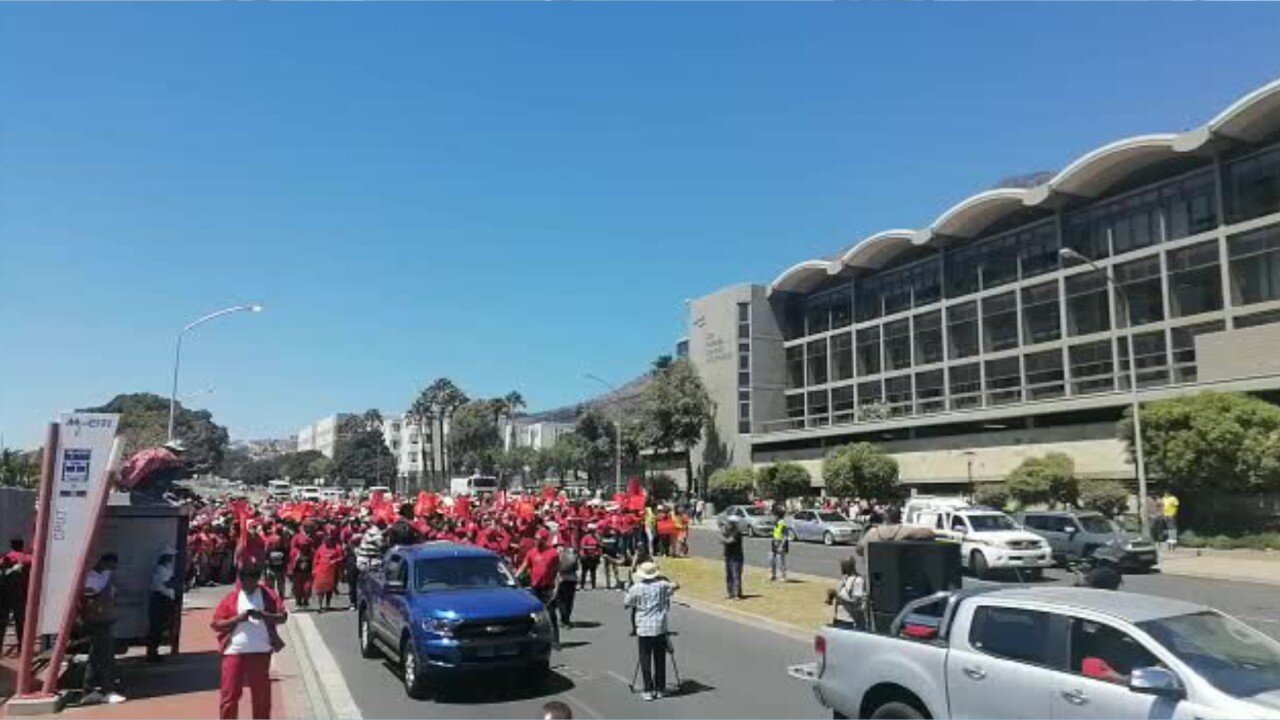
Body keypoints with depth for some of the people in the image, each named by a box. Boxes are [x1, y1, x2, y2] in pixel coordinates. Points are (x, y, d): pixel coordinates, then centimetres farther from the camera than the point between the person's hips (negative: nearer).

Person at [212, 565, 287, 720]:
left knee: (261, 692, 10)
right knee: (229, 692, -2)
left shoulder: (268, 595, 3)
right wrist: (237, 619, -16)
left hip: (260, 651, 1)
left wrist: (264, 616, -17)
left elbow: (282, 617, 0)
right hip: (234, 651, 0)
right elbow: (216, 624, 1)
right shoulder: (231, 597, 3)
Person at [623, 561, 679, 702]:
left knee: (645, 660, 5)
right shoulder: (662, 585, -1)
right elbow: (675, 586, 16)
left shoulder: (636, 588, -6)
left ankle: (649, 690, 4)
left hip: (643, 628, -2)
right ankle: (660, 689, 16)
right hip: (660, 628, 2)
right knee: (660, 660, 11)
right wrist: (663, 580, 25)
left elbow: (625, 604, 1)